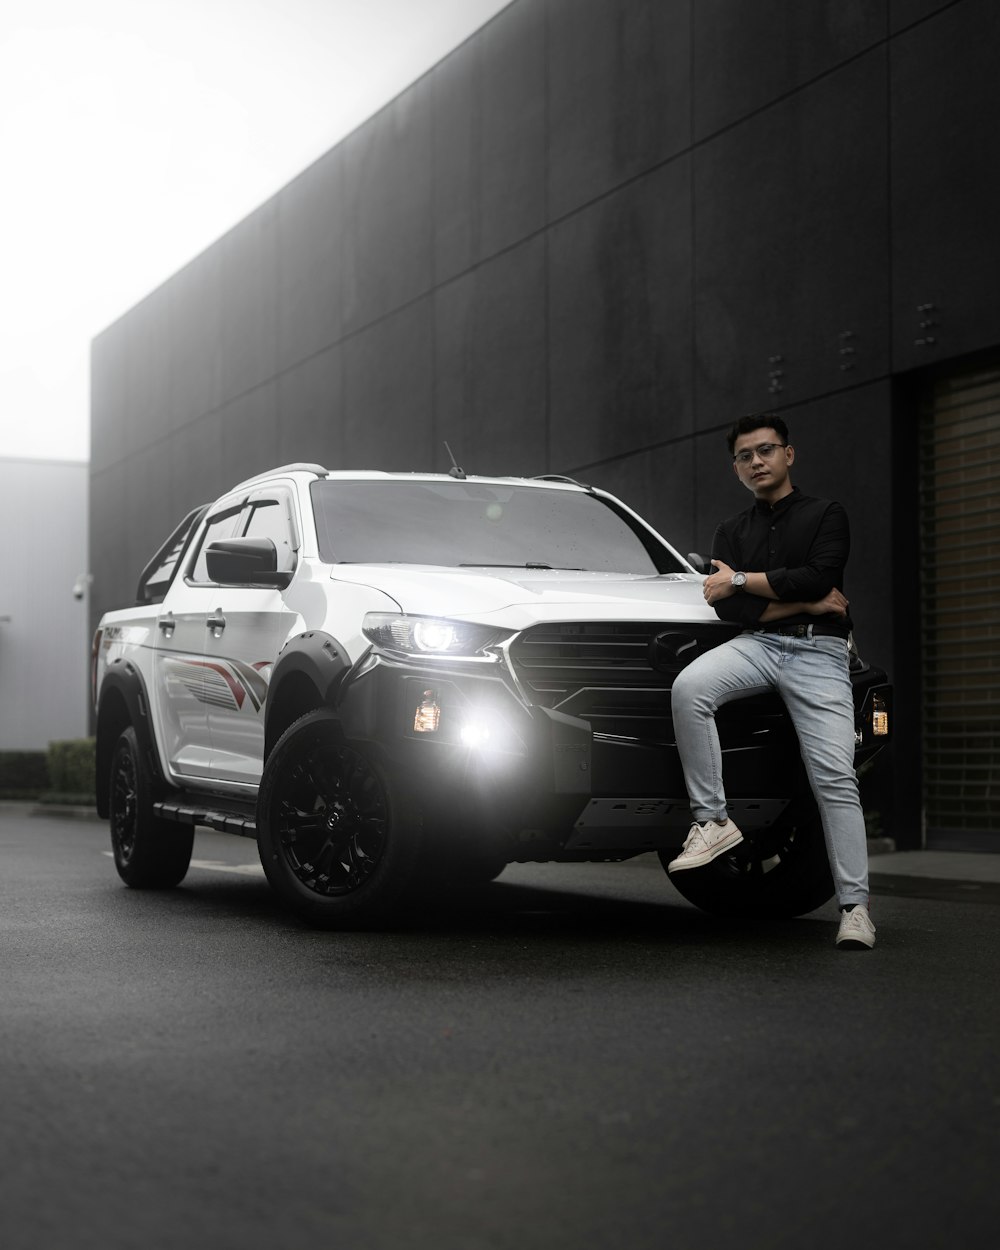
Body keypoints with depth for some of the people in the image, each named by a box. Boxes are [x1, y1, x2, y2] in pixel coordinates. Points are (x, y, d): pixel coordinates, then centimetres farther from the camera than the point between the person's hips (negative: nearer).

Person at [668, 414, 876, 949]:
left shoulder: (825, 515, 10)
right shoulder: (731, 532, 21)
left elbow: (818, 577, -10)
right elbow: (729, 609, 5)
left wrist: (740, 580, -5)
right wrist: (808, 603, -5)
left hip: (819, 653, -3)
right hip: (757, 645, 3)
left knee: (834, 777, -12)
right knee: (689, 687, -29)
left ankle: (855, 906, -11)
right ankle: (712, 820, -23)